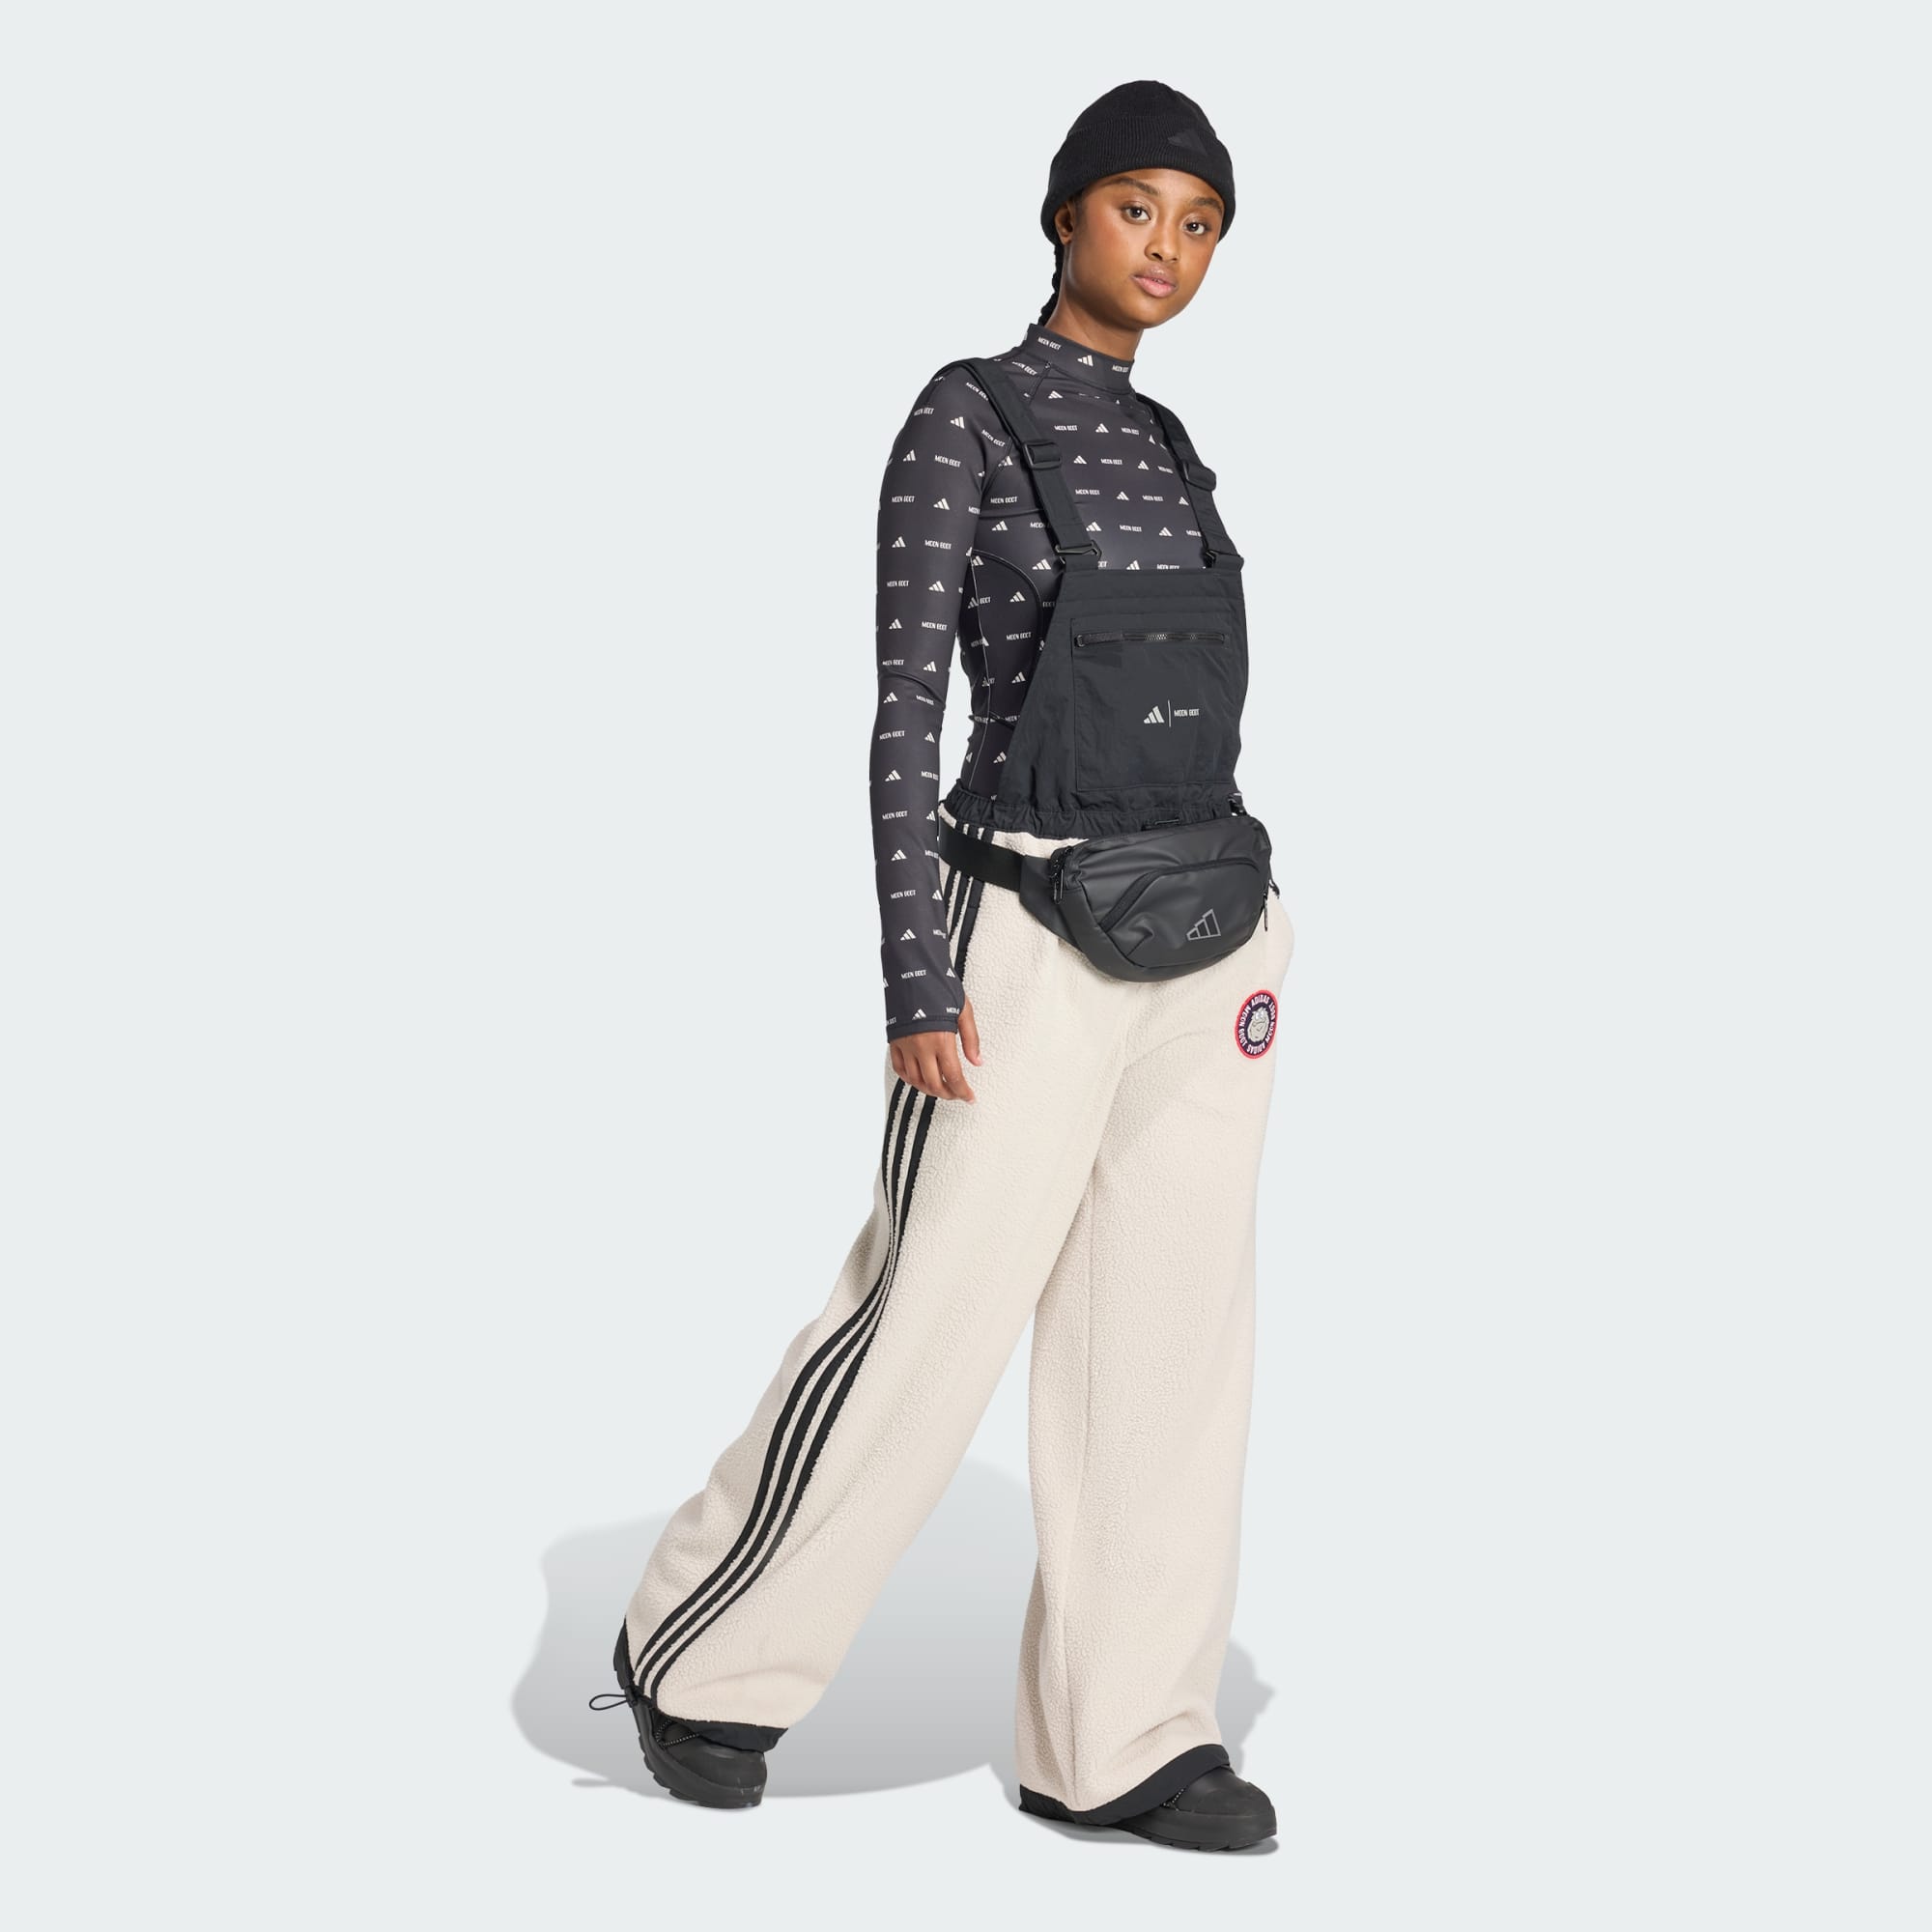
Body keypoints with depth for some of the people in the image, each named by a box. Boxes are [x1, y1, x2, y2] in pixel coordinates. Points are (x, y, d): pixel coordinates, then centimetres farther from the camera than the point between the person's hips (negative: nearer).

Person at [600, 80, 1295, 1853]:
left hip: (1195, 953, 7)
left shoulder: (1164, 450, 14)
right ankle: (708, 1654, 19)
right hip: (1033, 950, -7)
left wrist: (1243, 942, 16)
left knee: (1169, 1329, 5)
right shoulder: (965, 417, -7)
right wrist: (917, 986, -17)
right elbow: (907, 709, -12)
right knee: (926, 1328, -1)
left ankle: (1117, 1735, 13)